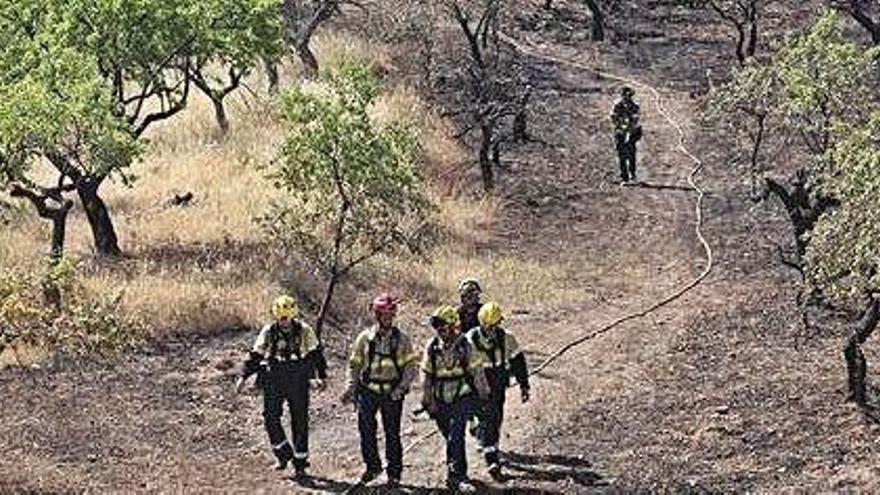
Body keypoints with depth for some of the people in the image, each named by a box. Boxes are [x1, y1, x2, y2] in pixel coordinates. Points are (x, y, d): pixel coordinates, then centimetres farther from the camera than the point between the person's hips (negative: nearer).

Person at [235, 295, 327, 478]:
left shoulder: (304, 331, -1)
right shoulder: (268, 332, 2)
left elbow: (316, 354, 6)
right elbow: (256, 355, 6)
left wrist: (320, 376, -1)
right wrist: (243, 376, 0)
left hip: (298, 383, -1)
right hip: (274, 382, 1)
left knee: (300, 422, 2)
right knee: (270, 417, -9)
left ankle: (300, 463, 12)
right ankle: (283, 454, 10)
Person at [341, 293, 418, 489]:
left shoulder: (402, 339, 1)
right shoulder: (365, 338, 3)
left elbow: (411, 366, 0)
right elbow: (354, 365, 9)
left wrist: (402, 387, -13)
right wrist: (350, 388, -1)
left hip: (392, 393, -1)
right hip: (368, 391, 1)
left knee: (392, 434, 1)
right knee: (366, 430, 2)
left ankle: (394, 474, 10)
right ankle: (372, 466, 23)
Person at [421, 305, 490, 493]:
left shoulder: (465, 345, -7)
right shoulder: (432, 347, 0)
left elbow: (477, 371, 2)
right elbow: (426, 374, 8)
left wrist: (484, 396, 7)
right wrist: (427, 402, 8)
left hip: (462, 399, -3)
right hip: (441, 401, 3)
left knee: (455, 438, -16)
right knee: (453, 438, 13)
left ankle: (455, 477, -15)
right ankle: (460, 473, 29)